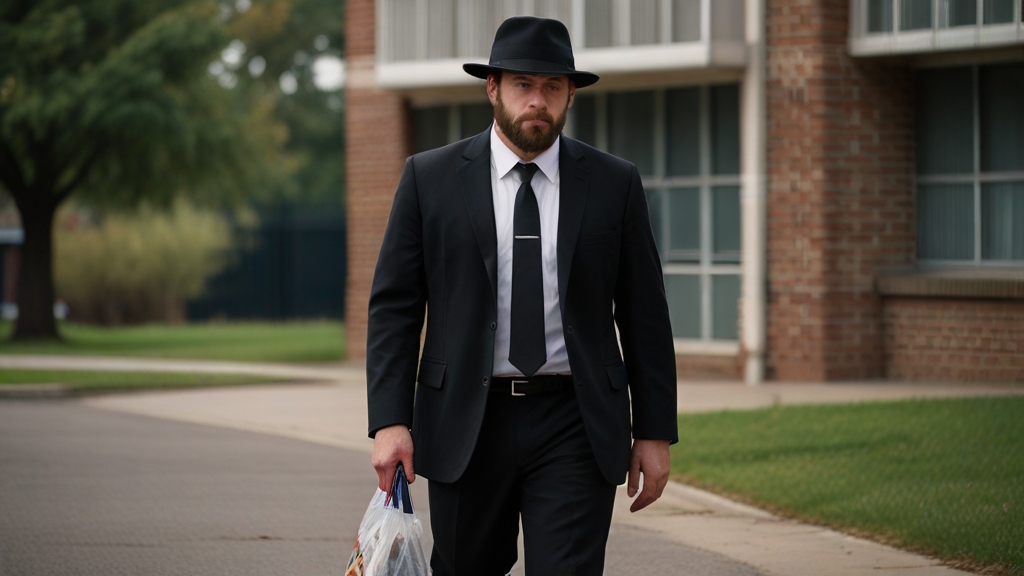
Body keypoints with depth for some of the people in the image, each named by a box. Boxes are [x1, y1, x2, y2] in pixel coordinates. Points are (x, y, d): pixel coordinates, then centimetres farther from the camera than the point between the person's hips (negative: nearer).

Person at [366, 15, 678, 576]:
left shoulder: (614, 184, 4)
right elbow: (393, 306, 1)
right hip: (465, 424, 1)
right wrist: (389, 421, -9)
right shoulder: (430, 178, 2)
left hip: (574, 427, 0)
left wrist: (655, 431, 3)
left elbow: (644, 315, 6)